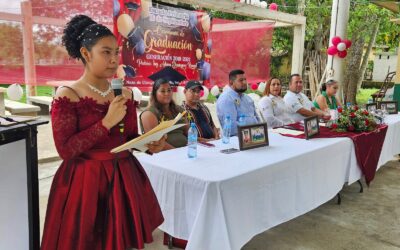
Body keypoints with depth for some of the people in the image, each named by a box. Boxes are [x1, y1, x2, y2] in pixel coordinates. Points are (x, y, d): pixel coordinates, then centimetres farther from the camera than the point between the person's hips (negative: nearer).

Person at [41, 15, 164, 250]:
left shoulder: (125, 94, 4)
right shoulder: (67, 96, -11)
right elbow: (65, 150, -16)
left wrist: (149, 144, -11)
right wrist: (107, 122, -21)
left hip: (124, 176, 5)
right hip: (85, 181, -4)